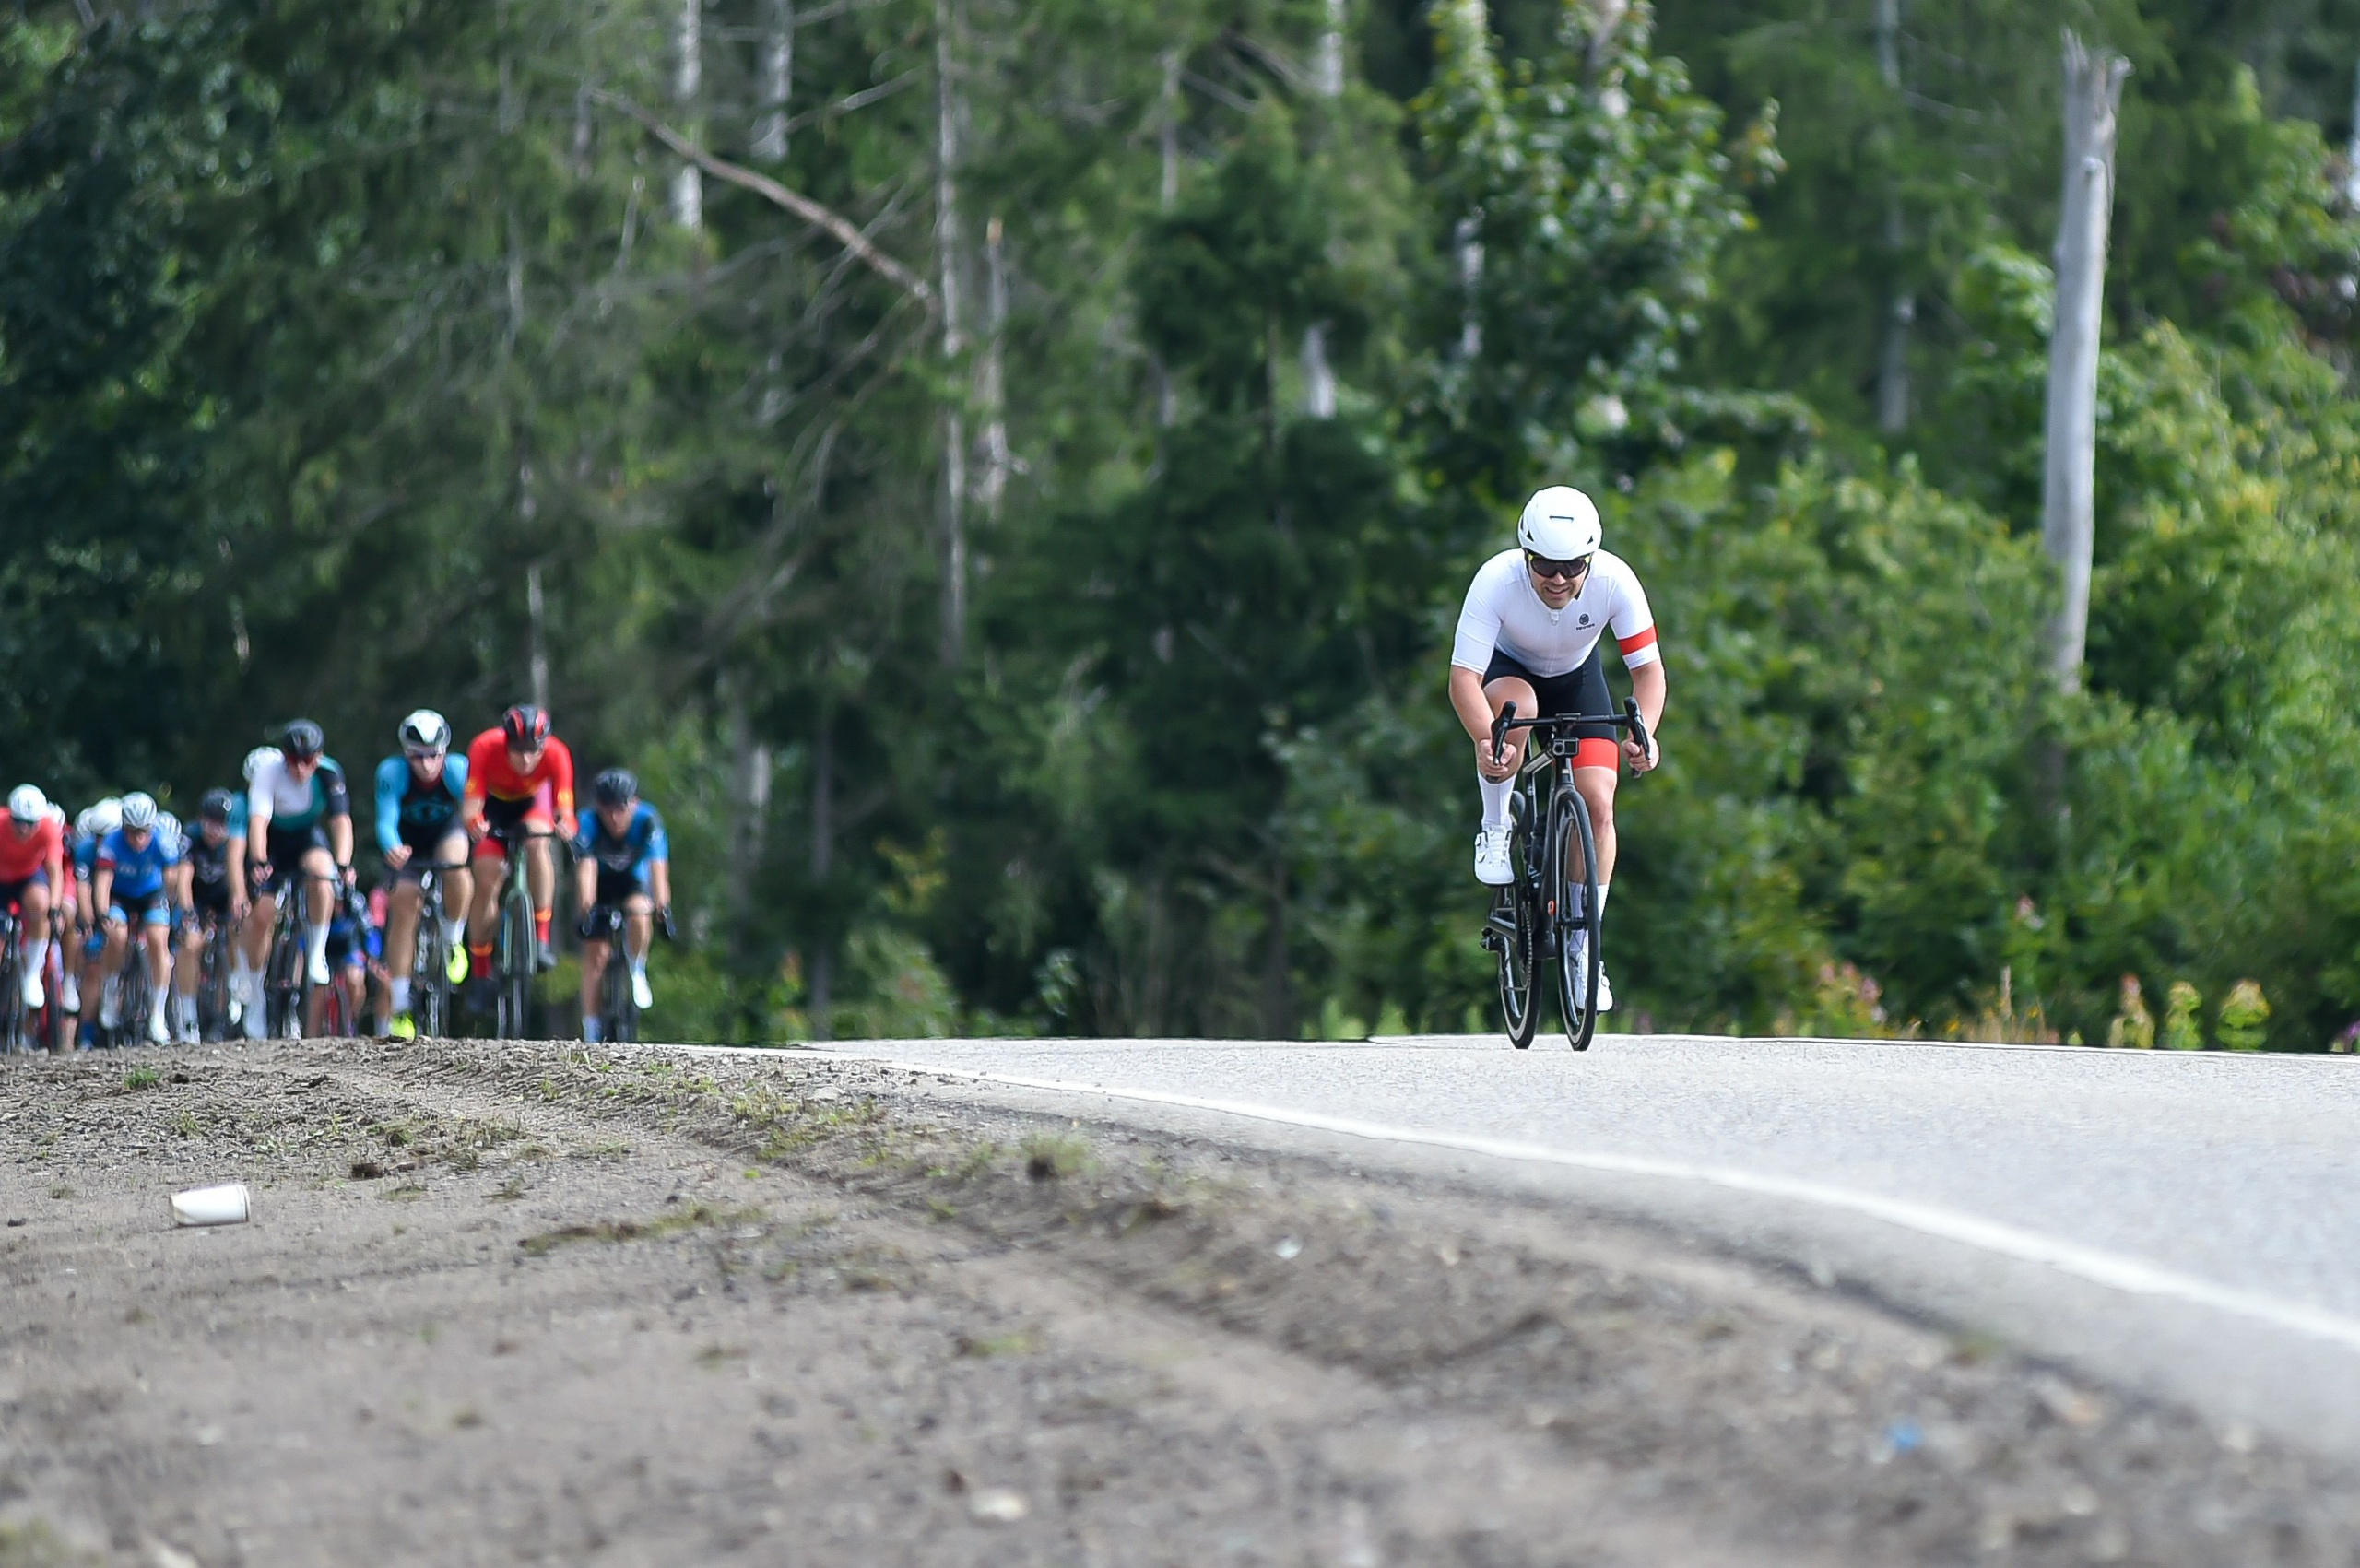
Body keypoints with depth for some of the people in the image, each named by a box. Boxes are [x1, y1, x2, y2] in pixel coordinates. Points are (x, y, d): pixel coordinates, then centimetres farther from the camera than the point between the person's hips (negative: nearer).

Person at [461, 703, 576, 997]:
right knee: (487, 884, -9)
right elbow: (471, 804, -38)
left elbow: (564, 808, -35)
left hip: (533, 801, 0)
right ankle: (480, 972, 6)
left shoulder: (556, 755, -34)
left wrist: (566, 823, -58)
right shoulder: (485, 749, -36)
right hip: (495, 804, 0)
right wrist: (474, 821, -60)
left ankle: (541, 937, -24)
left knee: (537, 843, -33)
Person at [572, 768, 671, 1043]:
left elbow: (658, 865, -39)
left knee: (639, 912, -34)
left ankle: (638, 973, -8)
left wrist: (662, 905, -53)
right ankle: (590, 1030, 0)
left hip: (633, 882, 0)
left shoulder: (647, 821, -29)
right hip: (601, 885, 0)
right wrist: (586, 906, -54)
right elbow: (586, 867, -39)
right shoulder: (589, 824, -29)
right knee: (595, 957, -7)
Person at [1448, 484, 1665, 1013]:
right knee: (1515, 704, -38)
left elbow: (1648, 668, -25)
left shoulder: (1614, 580, -30)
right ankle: (1495, 830, -14)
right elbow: (1464, 675, -37)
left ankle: (1582, 947, 1)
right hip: (1508, 668, -2)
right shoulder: (1496, 581, -35)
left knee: (1598, 806, -13)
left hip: (1577, 677, 2)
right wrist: (1485, 740, -55)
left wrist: (1644, 734, -43)